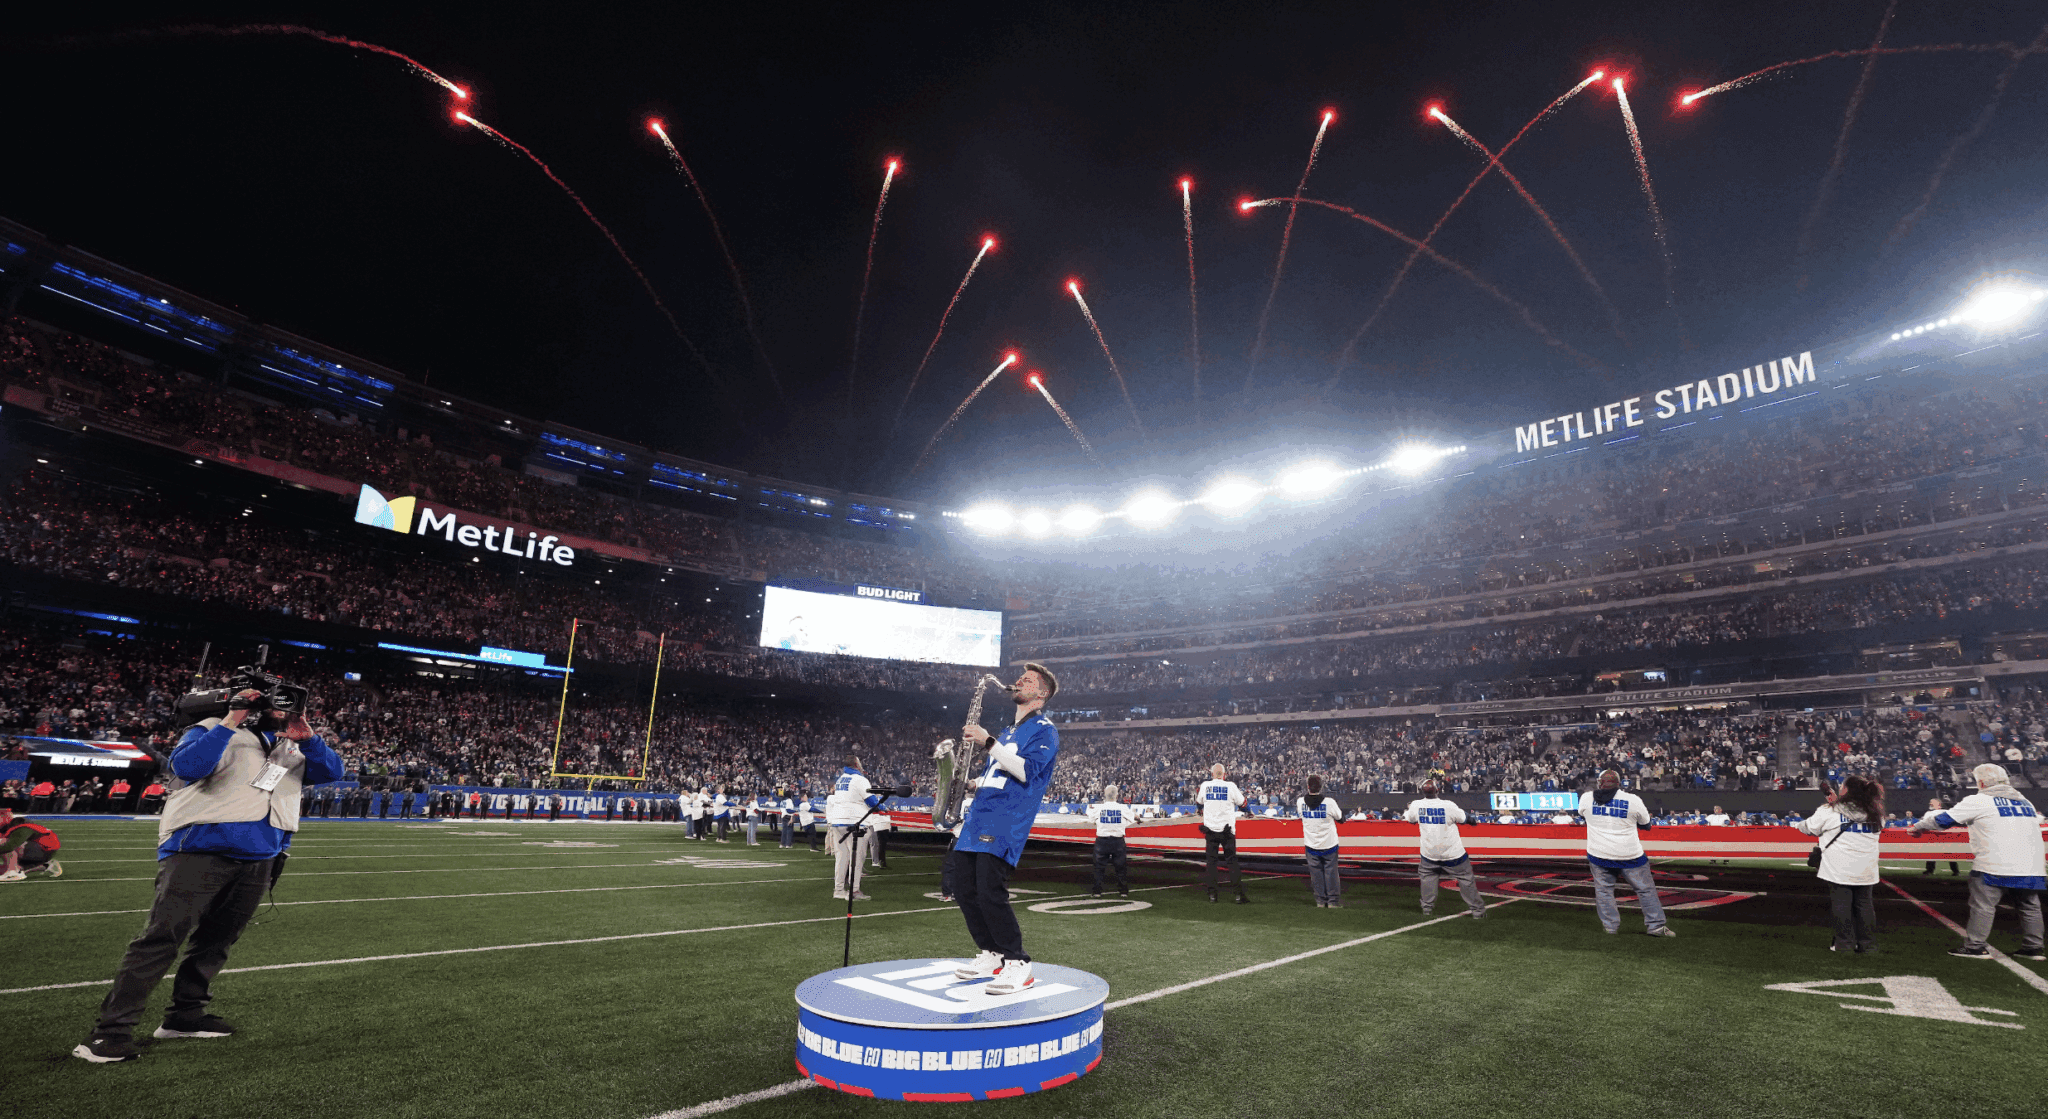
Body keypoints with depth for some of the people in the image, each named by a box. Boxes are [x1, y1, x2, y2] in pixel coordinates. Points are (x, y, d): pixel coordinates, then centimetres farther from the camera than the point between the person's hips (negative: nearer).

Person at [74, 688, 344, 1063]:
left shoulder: (292, 746, 17)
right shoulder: (215, 731, 0)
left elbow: (331, 772, 7)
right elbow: (187, 766, -18)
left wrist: (307, 739, -8)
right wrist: (230, 722, -21)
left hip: (260, 859, 6)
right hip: (200, 850, -6)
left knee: (216, 940, 12)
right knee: (163, 936, -10)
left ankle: (185, 1014, 24)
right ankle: (111, 1030, -3)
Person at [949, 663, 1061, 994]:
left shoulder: (1044, 730, -2)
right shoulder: (1008, 731, 25)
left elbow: (1026, 771, -18)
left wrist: (989, 741, -20)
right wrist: (973, 784, 12)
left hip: (1007, 821, -9)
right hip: (980, 817, 9)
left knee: (990, 892, -15)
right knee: (965, 889, 6)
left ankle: (1018, 965, -3)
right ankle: (991, 955, 20)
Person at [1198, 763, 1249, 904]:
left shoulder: (1205, 785, -2)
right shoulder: (1230, 786, -9)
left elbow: (1199, 800, 17)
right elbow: (1241, 803, 4)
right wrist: (1241, 792, 21)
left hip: (1210, 829, 1)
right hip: (1227, 829, -1)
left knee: (1211, 861, 8)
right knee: (1232, 860, 4)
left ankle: (1212, 893, 6)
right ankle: (1239, 894, -1)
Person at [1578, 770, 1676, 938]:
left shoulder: (1586, 798, -5)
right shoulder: (1633, 800, -9)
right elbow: (1645, 823, 6)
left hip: (1598, 854, 1)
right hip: (1629, 855, -1)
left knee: (1603, 889, 13)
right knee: (1645, 888, 15)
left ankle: (1610, 926, 15)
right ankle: (1655, 925, 19)